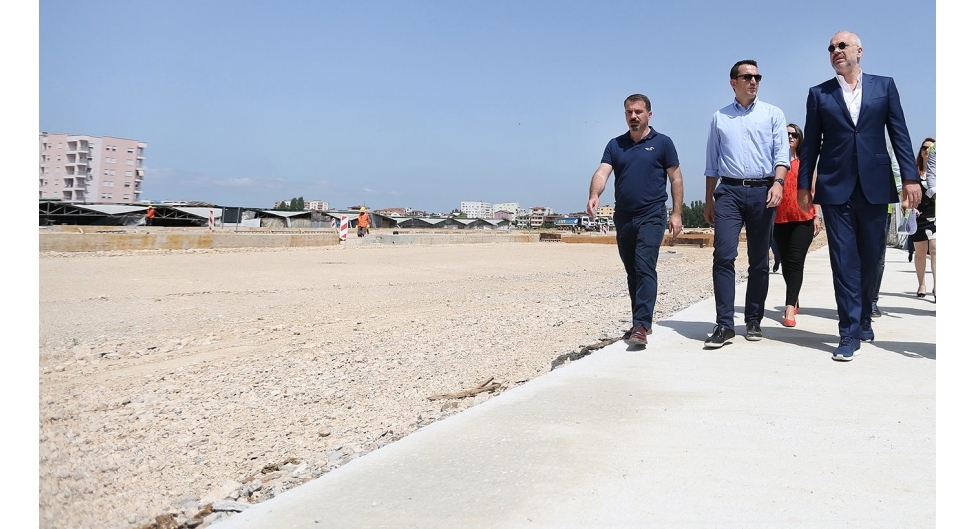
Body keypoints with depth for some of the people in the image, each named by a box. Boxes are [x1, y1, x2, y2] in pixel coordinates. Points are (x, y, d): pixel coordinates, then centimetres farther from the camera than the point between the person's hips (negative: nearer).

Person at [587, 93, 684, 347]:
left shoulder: (662, 142, 1)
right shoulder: (615, 145, 10)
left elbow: (675, 179, 2)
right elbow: (601, 173, -4)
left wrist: (676, 213, -5)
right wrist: (594, 196, -24)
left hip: (651, 216, -4)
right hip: (623, 218, 5)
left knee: (645, 269, -15)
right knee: (632, 272, 11)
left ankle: (641, 325, -18)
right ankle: (640, 322, 22)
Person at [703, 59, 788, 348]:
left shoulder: (773, 114, 10)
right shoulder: (720, 118, 13)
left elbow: (782, 153, 0)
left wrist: (777, 182, -18)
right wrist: (708, 200, 11)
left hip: (762, 191, 0)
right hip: (729, 191, 0)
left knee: (759, 260, 5)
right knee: (723, 256, -12)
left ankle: (753, 321, 14)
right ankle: (724, 324, -10)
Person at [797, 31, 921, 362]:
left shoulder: (884, 86, 10)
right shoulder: (819, 94, 9)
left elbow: (899, 133, 5)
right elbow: (811, 144, 8)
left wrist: (910, 177, -3)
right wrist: (803, 184, 2)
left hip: (875, 185, 1)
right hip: (836, 188, -1)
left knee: (870, 258, 8)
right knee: (844, 260, -3)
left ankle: (863, 319, 27)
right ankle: (850, 333, -1)